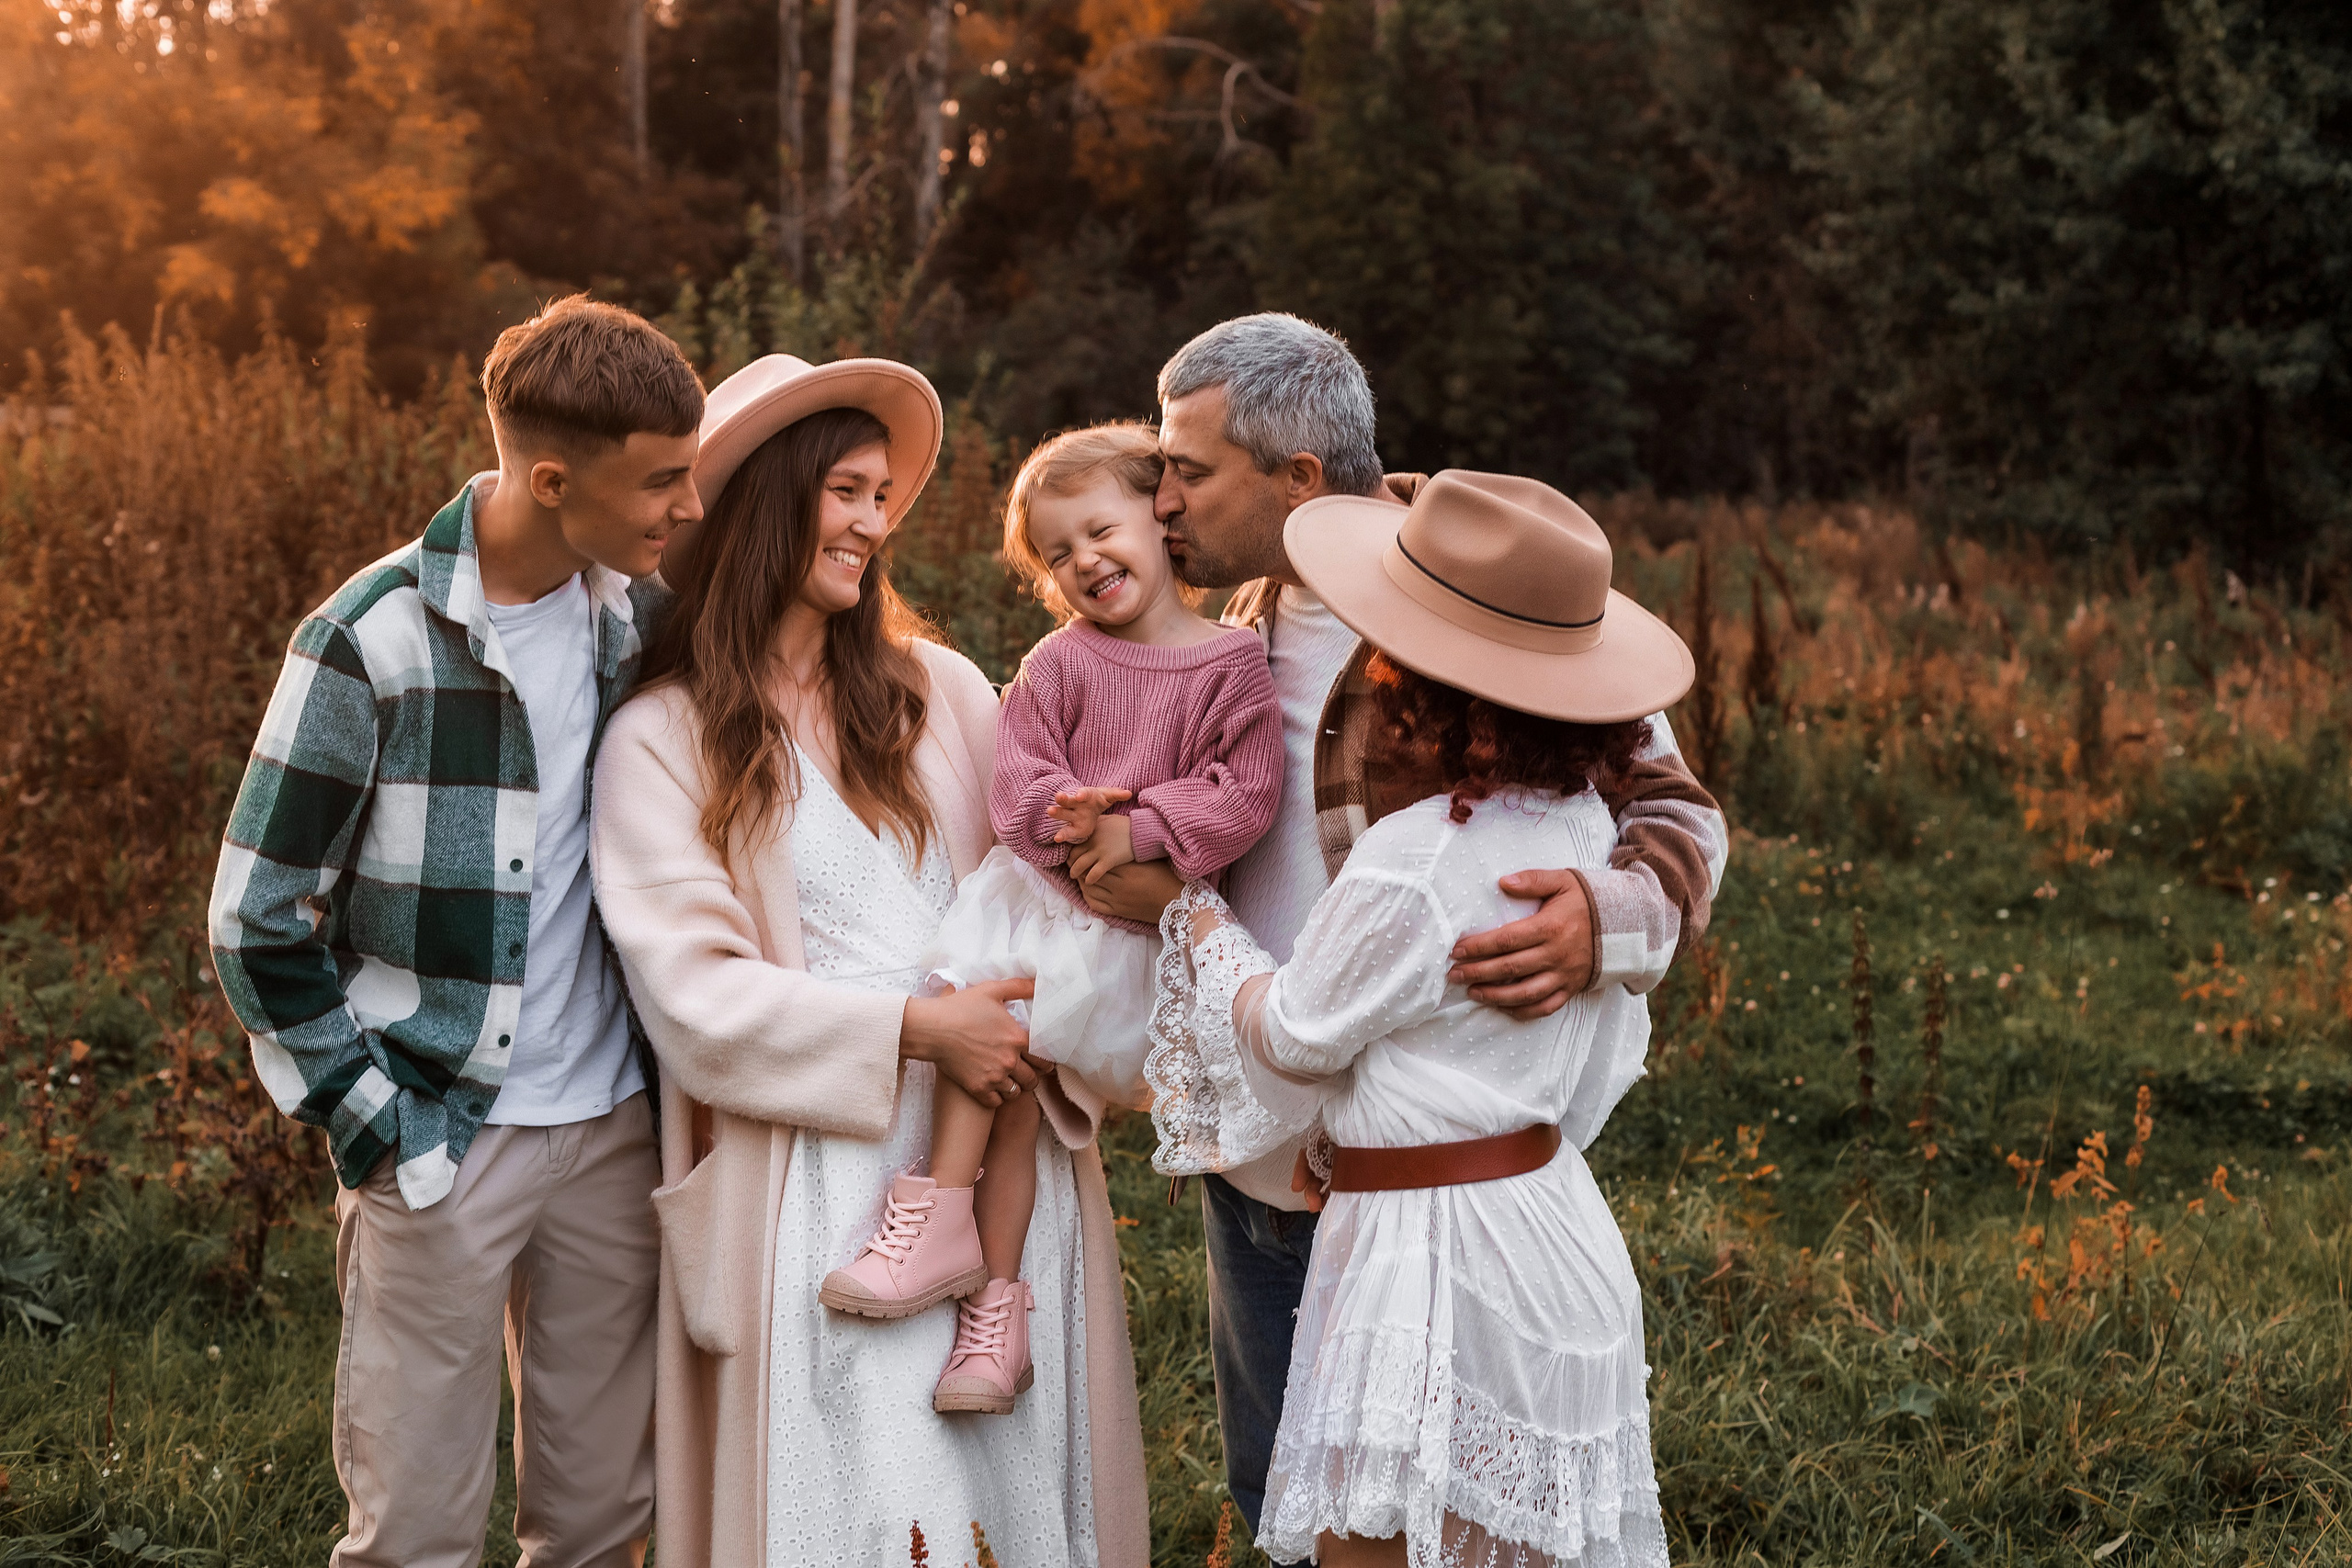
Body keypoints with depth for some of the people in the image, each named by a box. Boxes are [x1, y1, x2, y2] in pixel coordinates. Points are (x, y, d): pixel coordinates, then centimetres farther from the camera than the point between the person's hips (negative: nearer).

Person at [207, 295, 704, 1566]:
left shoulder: (641, 619, 2)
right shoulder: (373, 640, -14)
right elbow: (259, 924, -8)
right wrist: (376, 1126, -9)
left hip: (612, 1130, 5)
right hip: (440, 1142, -4)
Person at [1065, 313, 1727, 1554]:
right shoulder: (1249, 619, 8)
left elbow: (1675, 813, -12)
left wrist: (1606, 918, -34)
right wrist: (1139, 870, -5)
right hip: (1251, 1150, 7)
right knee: (1272, 1485, 20)